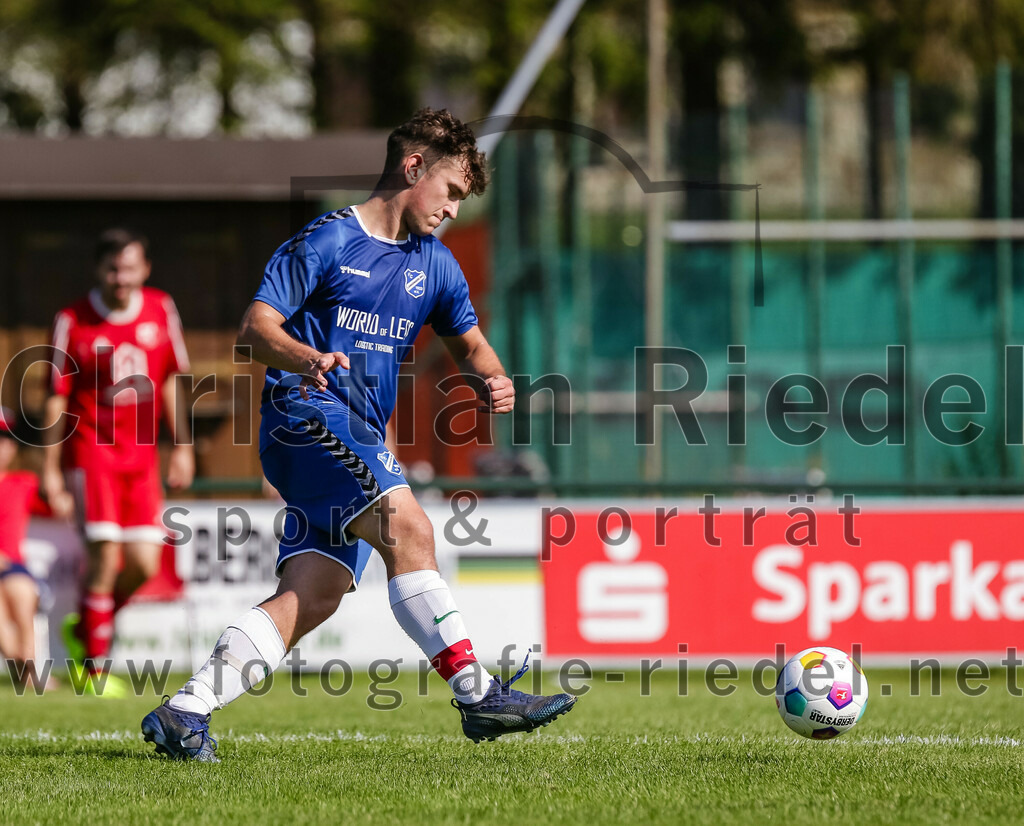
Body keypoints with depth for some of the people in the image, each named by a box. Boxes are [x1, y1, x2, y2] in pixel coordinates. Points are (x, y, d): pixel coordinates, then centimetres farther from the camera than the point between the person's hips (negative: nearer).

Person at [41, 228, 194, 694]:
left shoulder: (160, 310, 4)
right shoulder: (72, 322, -6)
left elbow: (171, 380, 14)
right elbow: (57, 398, -2)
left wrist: (182, 446, 11)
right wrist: (50, 469, -3)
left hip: (142, 454, 4)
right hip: (90, 448, -4)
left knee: (143, 564, -1)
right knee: (105, 554, -14)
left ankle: (84, 628, 25)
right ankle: (95, 667, -3)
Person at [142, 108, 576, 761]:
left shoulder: (434, 264, 17)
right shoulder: (328, 242, -4)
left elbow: (468, 342, 28)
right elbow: (255, 327, -10)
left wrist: (491, 380, 4)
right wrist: (306, 357, -31)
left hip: (360, 439, 8)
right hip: (305, 414, -8)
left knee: (315, 597, -9)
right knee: (407, 527, -25)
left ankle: (183, 713, -9)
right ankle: (477, 694, -26)